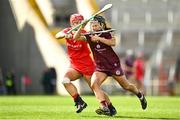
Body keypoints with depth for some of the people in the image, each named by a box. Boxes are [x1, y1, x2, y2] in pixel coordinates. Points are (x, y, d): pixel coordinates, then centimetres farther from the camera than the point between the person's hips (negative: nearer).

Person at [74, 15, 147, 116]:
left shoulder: (107, 34, -6)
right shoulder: (89, 37, 0)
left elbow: (113, 42, -26)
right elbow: (76, 37, -13)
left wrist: (99, 38, -29)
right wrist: (81, 27, -26)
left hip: (113, 64, -2)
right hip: (100, 67, 2)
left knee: (126, 86, 11)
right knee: (94, 84, -26)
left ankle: (140, 95, 42)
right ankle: (105, 108, -33)